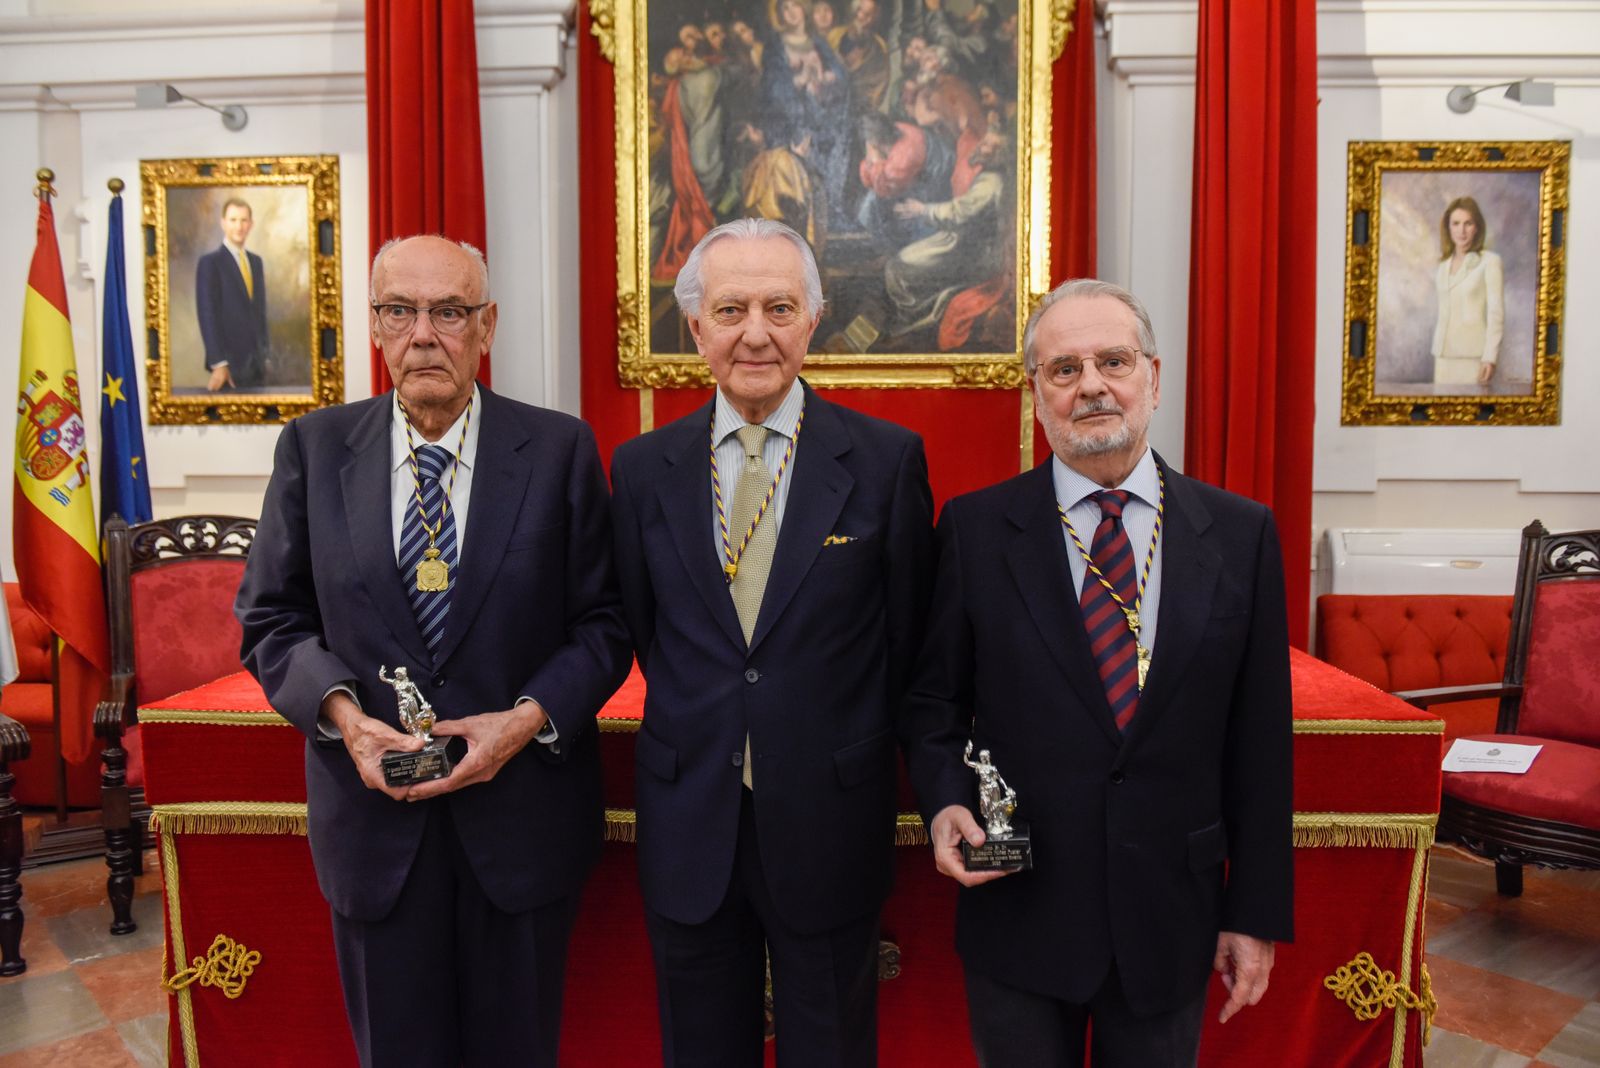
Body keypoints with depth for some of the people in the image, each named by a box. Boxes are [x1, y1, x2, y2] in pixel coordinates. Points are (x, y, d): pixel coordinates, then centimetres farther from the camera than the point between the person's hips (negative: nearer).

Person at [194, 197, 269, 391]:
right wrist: (218, 363, -17)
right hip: (229, 362, -6)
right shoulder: (209, 262, -6)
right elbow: (207, 315, -11)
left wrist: (264, 353, 13)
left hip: (256, 361, 6)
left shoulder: (256, 261, 14)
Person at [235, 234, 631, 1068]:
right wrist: (340, 710, -13)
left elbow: (604, 622, -3)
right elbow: (272, 618, 4)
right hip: (373, 809, 1)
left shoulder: (560, 449, -5)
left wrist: (528, 718, -17)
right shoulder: (312, 447, 0)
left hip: (521, 812, -1)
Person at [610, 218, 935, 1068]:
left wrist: (850, 757, 3)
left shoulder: (887, 461, -7)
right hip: (688, 829, 2)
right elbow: (641, 632, 8)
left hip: (830, 827, -1)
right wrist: (699, 725, 4)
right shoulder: (642, 468, 0)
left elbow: (908, 641, -1)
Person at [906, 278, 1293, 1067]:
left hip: (1172, 919, 1)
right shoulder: (975, 528, -5)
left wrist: (1257, 912, 2)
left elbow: (1259, 739, 0)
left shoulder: (1241, 534, -2)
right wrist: (944, 800, -16)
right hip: (1018, 912, -1)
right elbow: (934, 697, 2)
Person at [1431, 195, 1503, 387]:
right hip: (1443, 354, 5)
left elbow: (1496, 313, -8)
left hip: (1473, 355, -5)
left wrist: (1490, 357, -15)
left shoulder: (1490, 261, -4)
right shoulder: (1444, 263, 13)